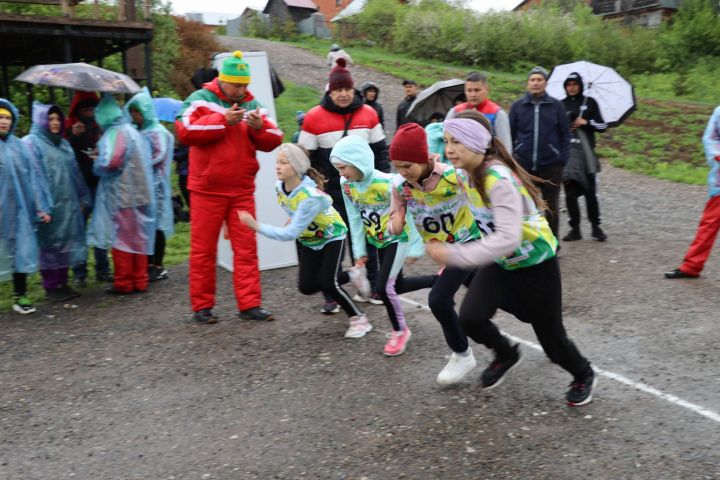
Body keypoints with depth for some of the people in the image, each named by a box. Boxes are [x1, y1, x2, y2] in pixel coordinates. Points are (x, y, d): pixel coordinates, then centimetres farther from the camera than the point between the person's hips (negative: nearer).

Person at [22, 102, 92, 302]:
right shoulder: (31, 144, -6)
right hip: (48, 205, -7)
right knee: (50, 244, -1)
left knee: (65, 242, 10)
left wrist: (82, 198, 17)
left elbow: (74, 173, 19)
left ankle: (62, 283, 19)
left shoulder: (63, 144, 16)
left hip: (67, 203, 7)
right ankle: (51, 287, 8)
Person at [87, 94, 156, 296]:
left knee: (121, 240, 2)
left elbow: (109, 162, -23)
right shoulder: (134, 132, 13)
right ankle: (140, 281, 16)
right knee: (138, 238, 11)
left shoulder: (113, 134, -13)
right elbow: (148, 160, 17)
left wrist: (96, 164, -2)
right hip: (142, 194, 8)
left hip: (121, 197, -8)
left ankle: (124, 283, 9)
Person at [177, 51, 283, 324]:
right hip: (207, 190, -3)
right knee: (203, 249, 4)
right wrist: (223, 120, -19)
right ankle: (202, 306, 13)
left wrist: (260, 126, -16)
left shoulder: (252, 104, 10)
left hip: (242, 191, 4)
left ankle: (249, 304, 8)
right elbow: (185, 132, -17)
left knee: (246, 248, 2)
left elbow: (273, 141, 4)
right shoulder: (200, 100, -2)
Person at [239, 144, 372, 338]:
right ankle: (351, 275, 22)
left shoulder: (311, 196, -37)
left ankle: (359, 319, 2)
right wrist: (294, 223, -2)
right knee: (306, 287, 0)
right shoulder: (279, 186, -16)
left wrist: (256, 226, -42)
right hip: (309, 239, 7)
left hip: (332, 235, -7)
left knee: (328, 283, -20)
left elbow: (291, 234, -39)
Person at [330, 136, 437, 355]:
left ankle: (400, 331, 10)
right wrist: (359, 251, 2)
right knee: (396, 286, 14)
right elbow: (355, 219, 0)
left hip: (398, 238, -7)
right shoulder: (347, 185, -9)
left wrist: (415, 248, -19)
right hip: (379, 241, 7)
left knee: (383, 287, -14)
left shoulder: (386, 183, -28)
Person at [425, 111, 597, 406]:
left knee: (552, 339, 7)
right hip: (501, 261, 6)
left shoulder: (499, 180, -32)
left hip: (536, 263, -6)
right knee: (471, 318, -14)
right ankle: (506, 355, 19)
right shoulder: (470, 173, -7)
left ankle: (583, 376, 41)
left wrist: (454, 255, -43)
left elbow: (508, 238, -41)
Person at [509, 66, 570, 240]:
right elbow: (509, 134, 6)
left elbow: (565, 134, 5)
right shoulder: (517, 106, 4)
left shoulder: (556, 106, 3)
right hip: (523, 165, 0)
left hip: (551, 165, 0)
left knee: (551, 207, 10)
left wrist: (562, 159, -3)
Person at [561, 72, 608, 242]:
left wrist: (586, 122, -9)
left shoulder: (590, 102, 6)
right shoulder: (560, 105, 11)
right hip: (566, 153, 2)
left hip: (585, 152, -2)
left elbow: (603, 126, 5)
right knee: (570, 193, 0)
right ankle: (575, 229, 7)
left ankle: (596, 227, 9)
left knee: (590, 192, -2)